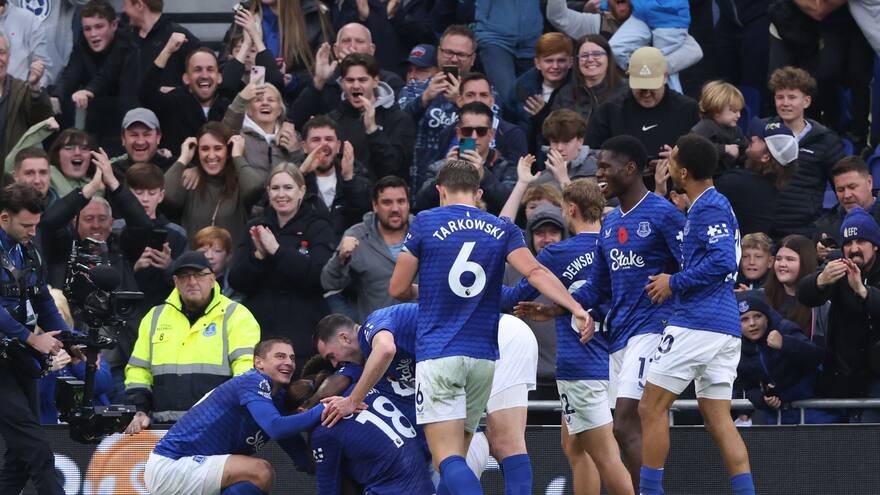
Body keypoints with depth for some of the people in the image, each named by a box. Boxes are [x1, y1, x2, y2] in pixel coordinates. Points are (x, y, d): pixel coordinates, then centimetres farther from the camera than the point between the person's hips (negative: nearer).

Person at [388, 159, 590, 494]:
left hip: (438, 356, -4)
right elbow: (536, 273, -8)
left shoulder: (425, 224, 0)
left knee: (447, 459, -12)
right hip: (484, 356, 4)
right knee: (456, 455, 16)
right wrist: (575, 307, -15)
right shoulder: (502, 230, 8)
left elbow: (398, 289, 4)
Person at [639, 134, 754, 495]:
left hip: (697, 322, -10)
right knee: (718, 419, 7)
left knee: (652, 407, -5)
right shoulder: (714, 205, 20)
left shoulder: (709, 208, -10)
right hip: (726, 326, 10)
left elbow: (723, 262, -21)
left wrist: (674, 283, -12)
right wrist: (674, 282, 20)